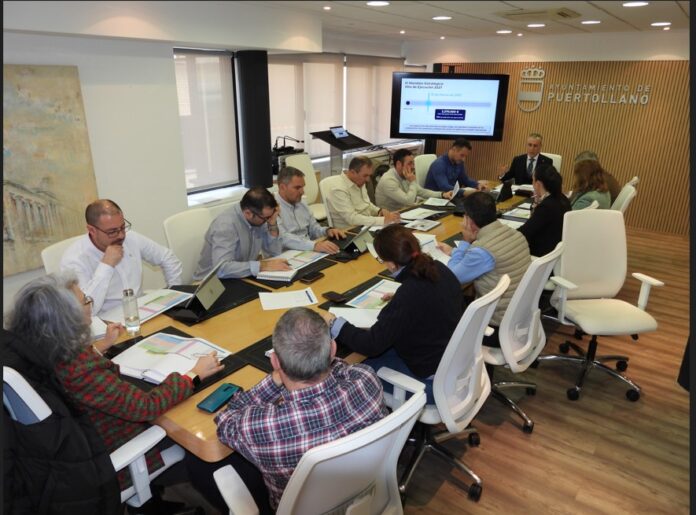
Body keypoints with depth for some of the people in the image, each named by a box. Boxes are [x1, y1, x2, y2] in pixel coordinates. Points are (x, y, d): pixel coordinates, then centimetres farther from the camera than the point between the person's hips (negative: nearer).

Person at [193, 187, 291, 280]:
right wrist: (263, 266, -37)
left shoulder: (259, 218, -5)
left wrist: (272, 225, -13)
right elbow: (221, 268, -36)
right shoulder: (226, 225, -25)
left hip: (241, 277, 6)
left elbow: (275, 252, 1)